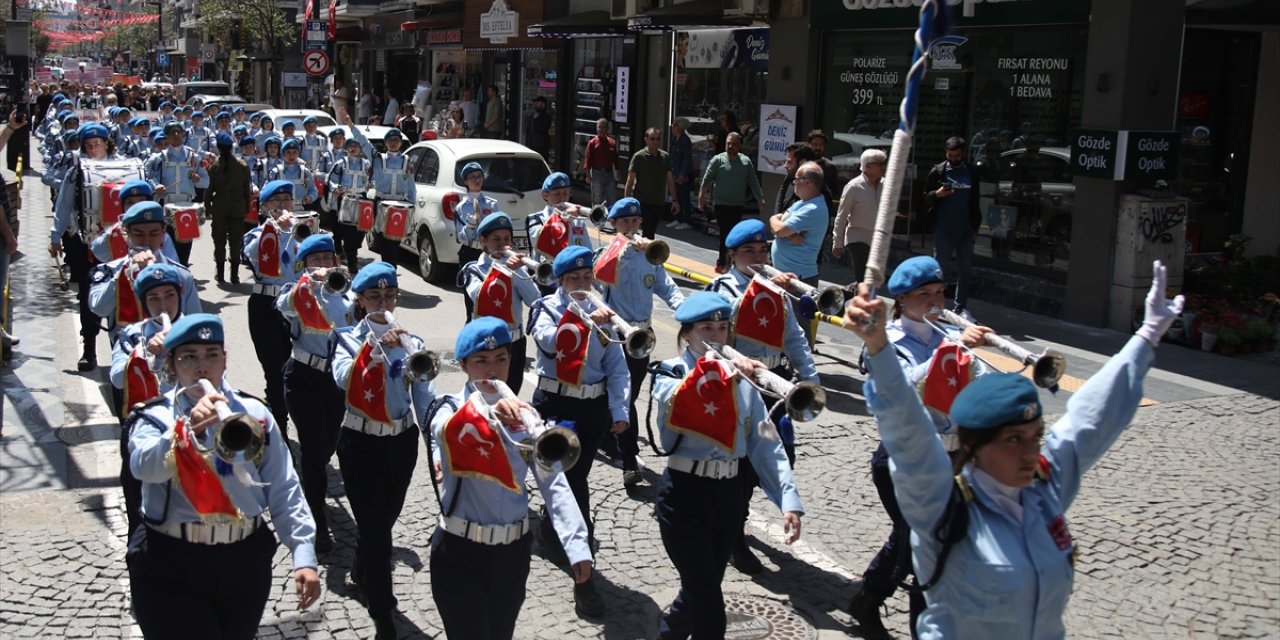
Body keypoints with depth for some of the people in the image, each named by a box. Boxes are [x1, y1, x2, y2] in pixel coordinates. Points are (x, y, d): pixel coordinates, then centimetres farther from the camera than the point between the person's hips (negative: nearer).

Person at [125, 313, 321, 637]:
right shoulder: (155, 417, -1)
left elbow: (284, 491, 2)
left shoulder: (254, 414, 6)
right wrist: (188, 428, -39)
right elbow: (144, 467, -23)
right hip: (172, 566, -2)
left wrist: (304, 556, -7)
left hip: (245, 562, 3)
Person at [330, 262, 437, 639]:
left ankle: (362, 573, 50)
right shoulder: (349, 338, -5)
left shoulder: (411, 343, 2)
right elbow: (343, 379, -27)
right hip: (360, 443, -3)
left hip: (402, 442, 3)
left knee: (384, 520, 19)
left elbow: (425, 399, -1)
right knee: (375, 529, -7)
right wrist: (375, 346, -40)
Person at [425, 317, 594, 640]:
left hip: (513, 550, 4)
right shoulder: (450, 409, -8)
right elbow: (447, 432, -34)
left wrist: (576, 544, -18)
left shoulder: (523, 414, 2)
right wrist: (488, 409, -55)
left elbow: (552, 480, -6)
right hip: (460, 551, -3)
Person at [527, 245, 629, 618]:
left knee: (575, 475, 11)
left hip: (594, 407, 4)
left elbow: (617, 367, 5)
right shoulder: (547, 308, -2)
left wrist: (619, 411, -4)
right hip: (555, 405, -4)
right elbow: (549, 341, -26)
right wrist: (586, 321, -40)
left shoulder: (601, 312, 8)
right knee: (573, 480, -10)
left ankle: (550, 533, 38)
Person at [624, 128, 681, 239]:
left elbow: (669, 180, 14)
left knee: (650, 231, 8)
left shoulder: (665, 157, 8)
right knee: (648, 233, -11)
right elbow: (630, 181, -6)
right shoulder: (639, 157, -6)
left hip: (659, 203, 5)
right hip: (643, 202, -5)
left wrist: (674, 199, 10)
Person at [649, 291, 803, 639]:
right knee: (708, 601, -7)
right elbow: (674, 401, -32)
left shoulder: (741, 381, 5)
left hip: (729, 494, 5)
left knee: (702, 590, 18)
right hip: (685, 494, -5)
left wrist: (789, 500, -11)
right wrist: (716, 367, -48)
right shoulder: (672, 372, -7)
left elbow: (765, 443, 0)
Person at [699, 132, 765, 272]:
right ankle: (722, 262, 1)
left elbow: (753, 182, 8)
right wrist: (702, 196, -7)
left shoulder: (746, 162, 4)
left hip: (738, 205, 4)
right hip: (722, 204, -4)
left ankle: (723, 260, 20)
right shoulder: (718, 160, -5)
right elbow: (707, 179, -3)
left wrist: (760, 199, 5)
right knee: (725, 233, -7)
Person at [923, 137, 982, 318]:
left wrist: (975, 227, 11)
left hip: (965, 229, 3)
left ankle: (960, 307, 10)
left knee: (965, 269, 2)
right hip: (943, 229, -3)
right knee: (940, 266, 1)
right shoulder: (938, 171, 0)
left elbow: (975, 201, 13)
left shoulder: (971, 172, 7)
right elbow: (926, 197, 2)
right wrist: (937, 194, -20)